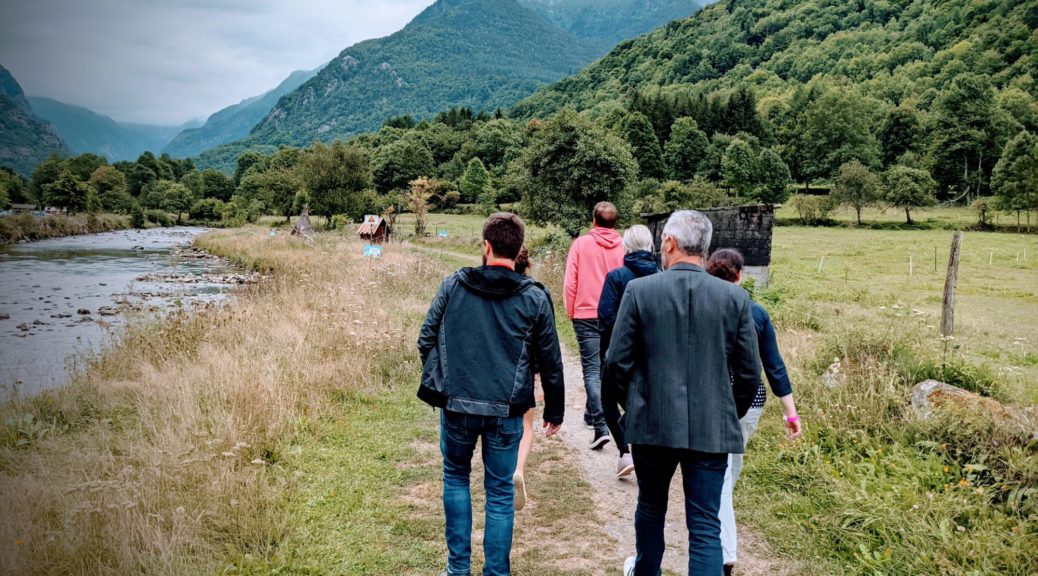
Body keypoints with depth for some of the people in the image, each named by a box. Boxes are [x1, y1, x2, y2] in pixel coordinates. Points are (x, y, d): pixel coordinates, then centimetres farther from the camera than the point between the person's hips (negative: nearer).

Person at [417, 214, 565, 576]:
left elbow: (426, 339, 3)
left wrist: (436, 383, 19)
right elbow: (550, 362, 1)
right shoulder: (535, 298, -3)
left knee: (455, 477, 21)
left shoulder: (453, 285, -2)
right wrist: (554, 412, 12)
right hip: (506, 411, 0)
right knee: (500, 492, 12)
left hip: (456, 404, 1)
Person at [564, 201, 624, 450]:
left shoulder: (581, 244, -5)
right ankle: (592, 414, 34)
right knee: (604, 368, 19)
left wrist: (571, 311, 8)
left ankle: (601, 427, -14)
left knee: (591, 370, -3)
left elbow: (570, 283, -5)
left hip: (586, 314, -2)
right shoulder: (624, 247, -3)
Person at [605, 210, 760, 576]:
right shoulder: (735, 297, -4)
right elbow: (749, 372, -1)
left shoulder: (639, 290, -8)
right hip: (712, 429, 0)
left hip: (652, 423, 1)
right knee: (706, 527, 5)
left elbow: (617, 361, -5)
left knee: (651, 506, 24)